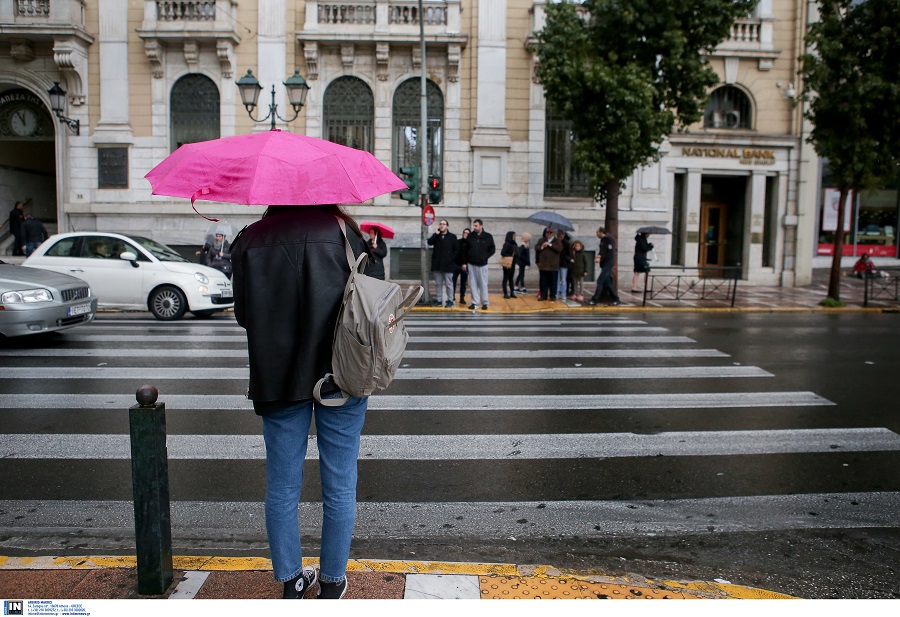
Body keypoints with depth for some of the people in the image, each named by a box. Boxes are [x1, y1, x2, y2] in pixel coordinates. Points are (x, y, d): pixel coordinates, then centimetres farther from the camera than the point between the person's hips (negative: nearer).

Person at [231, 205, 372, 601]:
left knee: (282, 486, 15)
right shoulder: (343, 231, -7)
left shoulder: (250, 240, 1)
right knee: (339, 486, 11)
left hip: (275, 376, 2)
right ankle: (331, 582, 24)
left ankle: (290, 581, 28)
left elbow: (243, 313, 5)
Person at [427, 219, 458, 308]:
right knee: (438, 283, 8)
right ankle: (438, 300, 15)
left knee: (448, 283, -1)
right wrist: (436, 233, -13)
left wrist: (452, 258, -8)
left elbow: (456, 250, 4)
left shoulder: (452, 237, 5)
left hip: (448, 264, -3)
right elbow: (429, 242, -8)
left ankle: (450, 300, 5)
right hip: (437, 264, 3)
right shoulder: (435, 236, 11)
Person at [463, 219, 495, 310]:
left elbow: (492, 249, 5)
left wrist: (485, 257, -6)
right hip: (471, 264, 2)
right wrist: (464, 262, 3)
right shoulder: (470, 236, 2)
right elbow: (465, 250, 5)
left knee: (483, 284, 2)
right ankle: (475, 302, 11)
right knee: (473, 284, 5)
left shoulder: (488, 237, -1)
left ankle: (485, 303, 9)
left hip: (482, 265, -2)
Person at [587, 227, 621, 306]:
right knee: (607, 282, 11)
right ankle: (616, 299, 18)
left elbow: (611, 253, -19)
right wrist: (599, 256, 1)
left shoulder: (609, 239, -13)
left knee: (600, 281, -11)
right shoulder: (603, 240, 14)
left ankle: (594, 300, -10)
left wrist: (600, 258, -19)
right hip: (604, 264, 9)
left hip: (608, 264, -9)